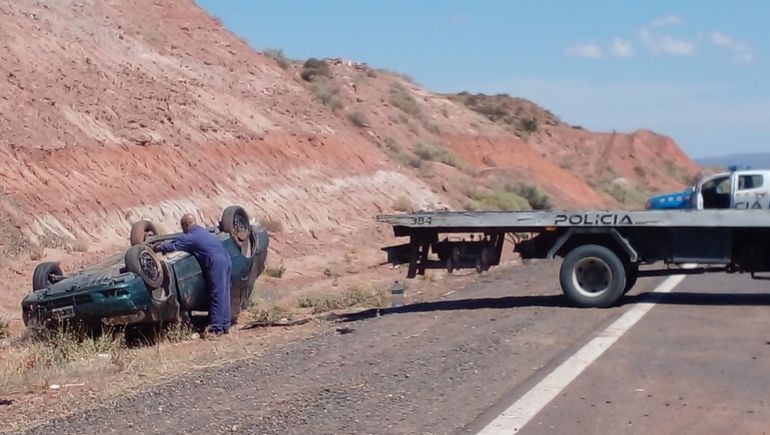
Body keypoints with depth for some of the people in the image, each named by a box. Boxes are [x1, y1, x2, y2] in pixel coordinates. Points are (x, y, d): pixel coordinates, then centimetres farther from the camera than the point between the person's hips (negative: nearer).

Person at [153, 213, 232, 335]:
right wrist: (163, 244, 30)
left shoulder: (191, 237, -9)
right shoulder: (201, 230, 19)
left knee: (217, 296, -5)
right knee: (224, 295, 12)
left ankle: (217, 328, -2)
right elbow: (179, 240, 31)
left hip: (216, 264, -9)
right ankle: (225, 325, 18)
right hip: (226, 260, 9)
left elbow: (172, 246, -6)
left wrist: (158, 248, 12)